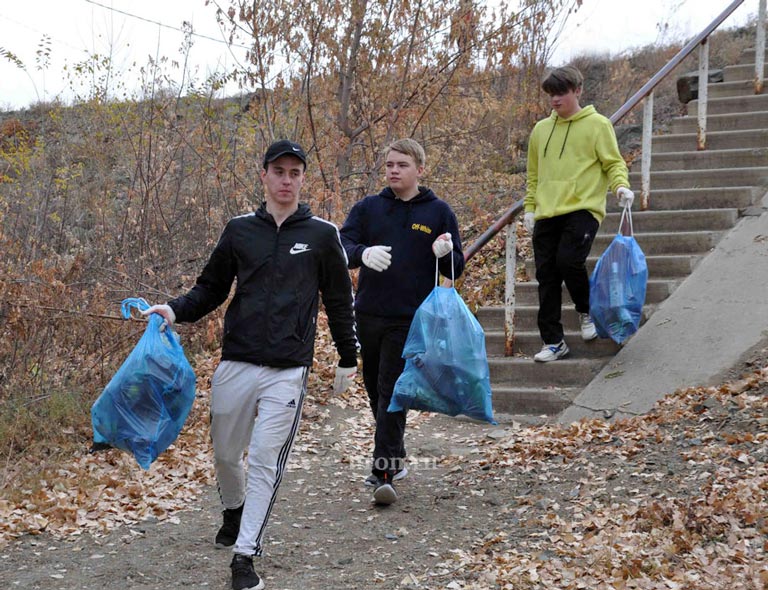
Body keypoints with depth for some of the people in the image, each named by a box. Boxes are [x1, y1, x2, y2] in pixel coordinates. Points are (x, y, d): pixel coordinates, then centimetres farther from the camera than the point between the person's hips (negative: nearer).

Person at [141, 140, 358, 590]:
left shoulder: (322, 235, 3)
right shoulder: (240, 230, 8)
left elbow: (340, 300, 9)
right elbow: (211, 288, 14)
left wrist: (349, 359, 11)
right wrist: (176, 310, -5)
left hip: (288, 370, -3)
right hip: (236, 364, 3)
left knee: (265, 460, -7)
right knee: (225, 454, 13)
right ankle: (235, 511, 43)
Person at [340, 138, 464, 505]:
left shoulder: (438, 212, 4)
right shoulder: (367, 208, 8)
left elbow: (456, 270, 6)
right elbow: (343, 245, -6)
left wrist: (446, 254, -18)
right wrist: (363, 253, -29)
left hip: (411, 319, -3)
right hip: (368, 315, 4)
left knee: (393, 394, -9)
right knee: (375, 391, 13)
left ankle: (384, 474, -8)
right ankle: (395, 458, 31)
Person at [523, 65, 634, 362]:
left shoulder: (597, 124, 2)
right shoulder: (541, 129, 16)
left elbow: (613, 162, 1)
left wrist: (621, 185, -18)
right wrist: (530, 207, 15)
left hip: (582, 209, -5)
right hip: (547, 214, 5)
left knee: (568, 260, -23)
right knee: (546, 276, 3)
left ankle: (587, 311, 7)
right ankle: (553, 341, 12)